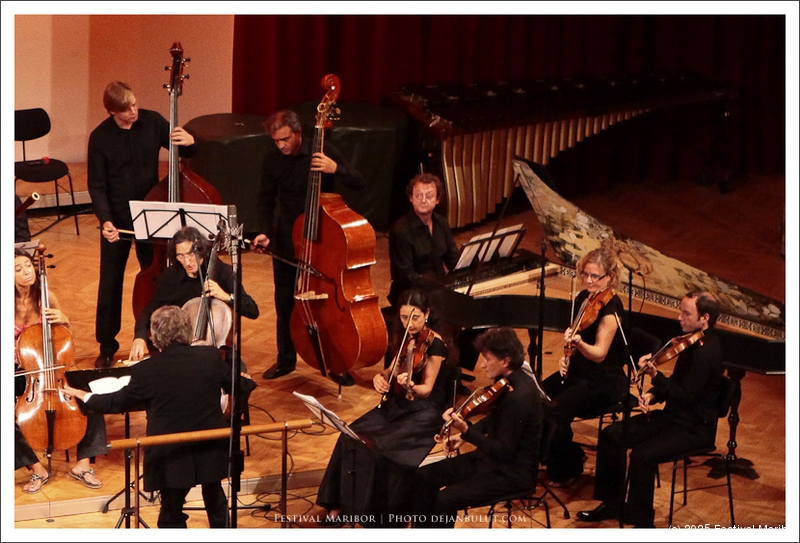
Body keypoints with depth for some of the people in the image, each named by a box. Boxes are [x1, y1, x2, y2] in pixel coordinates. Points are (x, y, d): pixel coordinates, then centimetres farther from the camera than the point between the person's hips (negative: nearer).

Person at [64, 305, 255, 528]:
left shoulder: (146, 370, -15)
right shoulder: (210, 357, -8)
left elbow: (118, 402, 0)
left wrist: (85, 396, 18)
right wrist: (247, 380, 34)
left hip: (172, 457, -3)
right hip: (211, 450, 3)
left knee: (172, 515, 12)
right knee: (215, 501, 26)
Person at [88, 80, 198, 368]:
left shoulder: (152, 122, -7)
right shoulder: (100, 137, -12)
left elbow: (185, 152, 3)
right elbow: (97, 185, -10)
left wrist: (189, 142, -22)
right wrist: (105, 220, -24)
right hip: (117, 218, -2)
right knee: (110, 283, 6)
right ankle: (107, 345, 20)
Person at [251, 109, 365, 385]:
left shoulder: (324, 153, -14)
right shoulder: (272, 160, -4)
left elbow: (359, 183, -17)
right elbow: (266, 200, 8)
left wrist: (336, 169, -35)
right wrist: (266, 232, -7)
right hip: (286, 241, 3)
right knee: (285, 303, 12)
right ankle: (286, 359, 28)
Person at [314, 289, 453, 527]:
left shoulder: (435, 344, -14)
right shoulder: (404, 339, 7)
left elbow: (426, 390, -17)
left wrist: (409, 385, -38)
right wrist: (380, 377, -5)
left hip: (423, 414, -7)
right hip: (395, 405, 7)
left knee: (378, 447, -28)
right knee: (351, 437, -14)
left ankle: (380, 514, -15)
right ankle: (341, 504, -9)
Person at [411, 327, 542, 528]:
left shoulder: (520, 396, -28)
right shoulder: (506, 381, 1)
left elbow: (504, 452, -26)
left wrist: (466, 430, -32)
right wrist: (463, 435, 5)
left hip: (514, 472, -10)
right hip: (492, 456, 10)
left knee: (446, 499, -24)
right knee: (424, 476, 3)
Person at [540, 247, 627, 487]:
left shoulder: (610, 306, -19)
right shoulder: (583, 298, 4)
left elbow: (599, 353, -24)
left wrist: (578, 342, -42)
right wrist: (567, 356, 1)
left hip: (604, 380, -8)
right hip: (578, 371, 8)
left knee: (554, 413, -24)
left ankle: (568, 468, -1)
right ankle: (553, 457, 12)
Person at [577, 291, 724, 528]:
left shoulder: (706, 352, -23)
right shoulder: (693, 342, 7)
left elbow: (686, 397, -27)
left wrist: (655, 375, -31)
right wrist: (653, 395, 0)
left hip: (695, 428, -10)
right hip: (673, 416, 10)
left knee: (642, 455, -30)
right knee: (612, 435, 4)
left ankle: (641, 522, -15)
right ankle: (612, 503, 15)